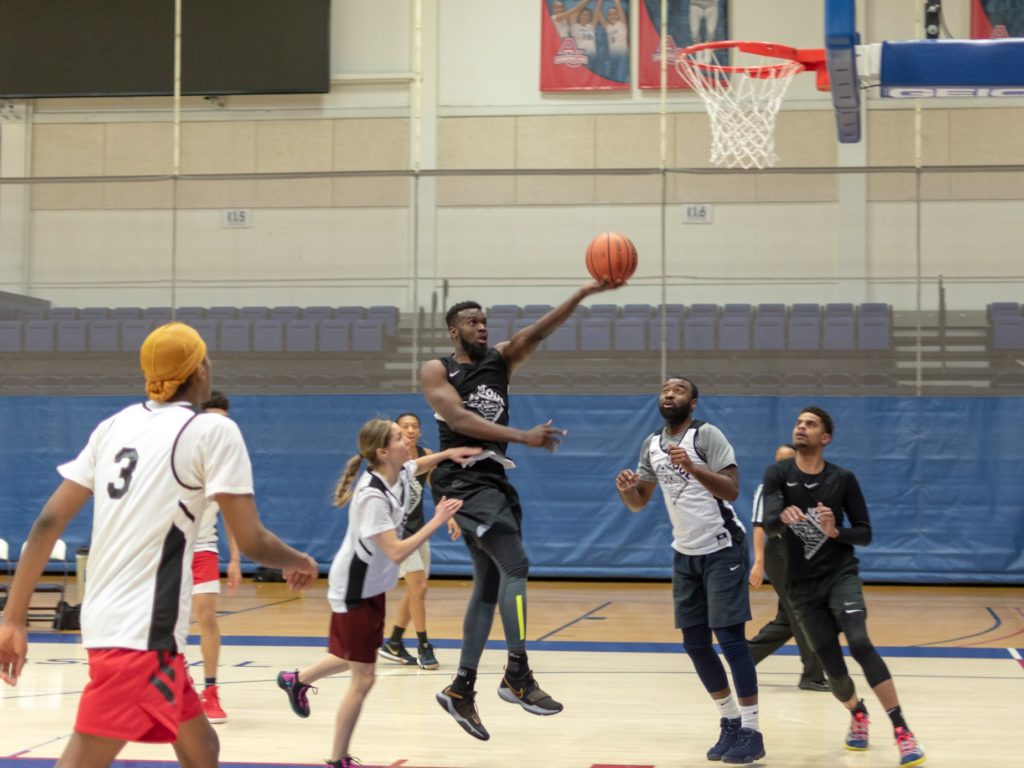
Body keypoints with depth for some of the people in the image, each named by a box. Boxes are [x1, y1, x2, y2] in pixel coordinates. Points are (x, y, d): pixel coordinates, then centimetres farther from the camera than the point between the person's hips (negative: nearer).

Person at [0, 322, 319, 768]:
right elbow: (251, 541, -7)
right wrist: (299, 562, 14)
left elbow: (48, 522, 8)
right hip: (142, 631, -8)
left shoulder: (115, 425, 13)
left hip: (108, 616, 8)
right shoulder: (213, 430, -5)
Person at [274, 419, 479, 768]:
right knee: (363, 679, -3)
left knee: (357, 658, 26)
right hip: (354, 591, -9)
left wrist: (448, 454, 4)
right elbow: (396, 552, -33)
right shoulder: (373, 496, -30)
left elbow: (418, 465, 21)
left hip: (374, 586, 9)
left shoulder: (400, 474, -5)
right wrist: (436, 521, -28)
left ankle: (297, 680, 50)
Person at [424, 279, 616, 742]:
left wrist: (582, 295, -18)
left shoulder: (500, 360, 12)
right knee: (515, 565, -18)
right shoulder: (436, 371, -3)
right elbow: (459, 419, -18)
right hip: (462, 479, -7)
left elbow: (538, 332, -3)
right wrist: (524, 437, -28)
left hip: (493, 480, 7)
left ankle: (461, 690, 15)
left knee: (490, 586, 8)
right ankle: (517, 675, -14)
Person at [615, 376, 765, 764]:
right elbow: (638, 503, 13)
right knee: (694, 642, 8)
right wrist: (626, 489, -10)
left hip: (722, 548, -7)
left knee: (730, 637, -9)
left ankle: (751, 731, -3)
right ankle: (730, 722, 21)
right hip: (685, 553, 7)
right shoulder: (651, 445, 8)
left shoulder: (706, 434, -13)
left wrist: (693, 468, -36)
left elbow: (732, 490, -21)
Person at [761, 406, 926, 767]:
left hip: (841, 575, -1)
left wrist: (836, 532, -20)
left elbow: (865, 534, 1)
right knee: (832, 667, 3)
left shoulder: (843, 479, -4)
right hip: (802, 585, 1)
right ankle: (858, 715, 37)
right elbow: (768, 525, -19)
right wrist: (784, 516, -43)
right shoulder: (777, 475, -4)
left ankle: (902, 732, -23)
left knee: (860, 644, -25)